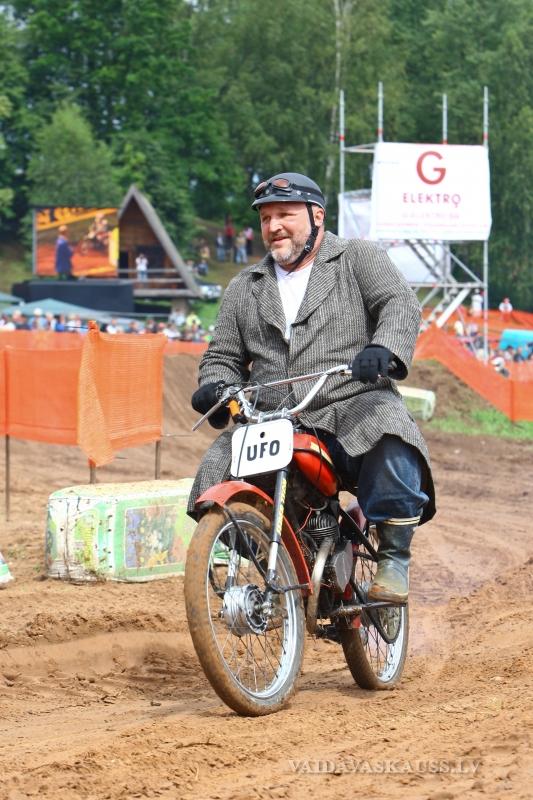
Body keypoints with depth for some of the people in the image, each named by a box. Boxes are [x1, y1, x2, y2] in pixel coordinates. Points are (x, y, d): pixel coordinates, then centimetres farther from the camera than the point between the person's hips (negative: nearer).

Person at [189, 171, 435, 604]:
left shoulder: (359, 258, 10)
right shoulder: (245, 288, 22)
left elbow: (400, 302, -6)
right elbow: (224, 356, 23)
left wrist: (383, 348, -27)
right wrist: (214, 386, -2)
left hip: (354, 407, -4)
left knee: (391, 437, -37)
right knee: (214, 477, -18)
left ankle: (394, 558, -22)